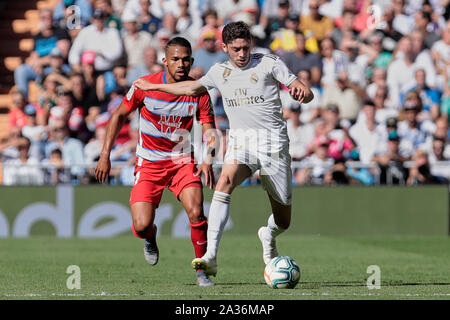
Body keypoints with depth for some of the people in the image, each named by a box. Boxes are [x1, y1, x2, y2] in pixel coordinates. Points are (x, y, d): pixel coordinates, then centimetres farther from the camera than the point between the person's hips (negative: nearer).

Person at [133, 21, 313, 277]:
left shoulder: (269, 63, 0)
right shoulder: (220, 72, 13)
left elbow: (308, 95, -1)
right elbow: (193, 87, 33)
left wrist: (300, 92, -26)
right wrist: (153, 86, 38)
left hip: (274, 143, -2)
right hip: (240, 142, 2)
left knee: (283, 221, 4)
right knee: (225, 182, -32)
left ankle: (269, 236, 45)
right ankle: (211, 257, -40)